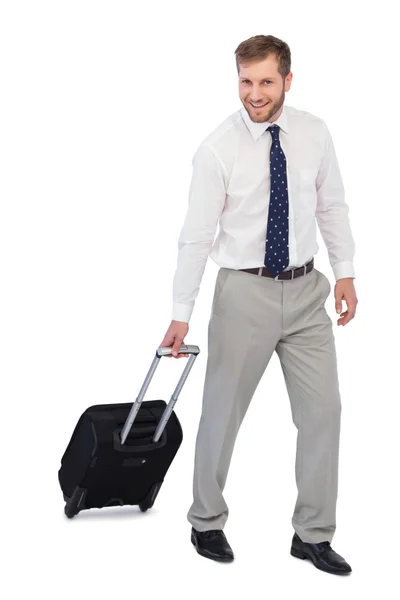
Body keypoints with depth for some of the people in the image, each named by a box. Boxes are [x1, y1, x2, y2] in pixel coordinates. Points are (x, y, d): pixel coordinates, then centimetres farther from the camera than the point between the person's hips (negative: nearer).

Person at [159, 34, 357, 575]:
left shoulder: (314, 133, 1)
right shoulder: (218, 149, -11)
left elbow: (332, 206, 11)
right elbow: (196, 237, -11)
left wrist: (345, 271, 6)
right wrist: (181, 316, -13)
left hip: (306, 289, 4)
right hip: (245, 291, -4)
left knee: (323, 409, 4)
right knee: (222, 413, 5)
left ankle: (313, 534, 19)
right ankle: (206, 523, 27)